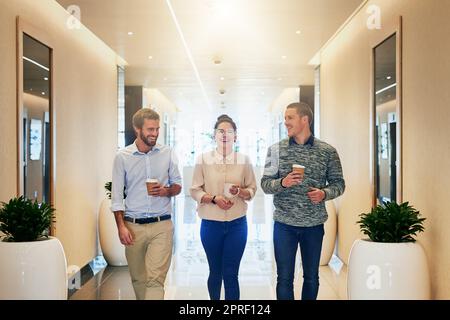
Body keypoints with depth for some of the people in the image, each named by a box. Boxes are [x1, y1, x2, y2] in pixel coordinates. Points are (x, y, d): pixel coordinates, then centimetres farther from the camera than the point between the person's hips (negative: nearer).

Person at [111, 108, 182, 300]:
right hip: (133, 226, 1)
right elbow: (116, 195, 1)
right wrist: (121, 226, -7)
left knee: (155, 279, -9)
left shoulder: (167, 153, 4)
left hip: (161, 226, 0)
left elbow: (177, 185, 11)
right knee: (138, 279, 13)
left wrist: (166, 191, -12)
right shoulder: (122, 157, 0)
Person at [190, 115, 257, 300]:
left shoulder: (244, 160, 2)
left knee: (231, 274, 2)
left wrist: (240, 192, -16)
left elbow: (252, 190, 5)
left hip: (237, 224, 0)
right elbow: (194, 190, -1)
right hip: (211, 224, 0)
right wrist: (213, 198, -17)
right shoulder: (203, 159, -1)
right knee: (215, 272, 13)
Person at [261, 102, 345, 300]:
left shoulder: (328, 151, 0)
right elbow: (265, 183, 1)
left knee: (311, 277, 14)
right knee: (284, 278, 6)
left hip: (314, 224, 1)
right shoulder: (276, 150, 1)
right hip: (284, 224, 0)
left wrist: (324, 193, -16)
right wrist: (282, 183, -20)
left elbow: (338, 183, 4)